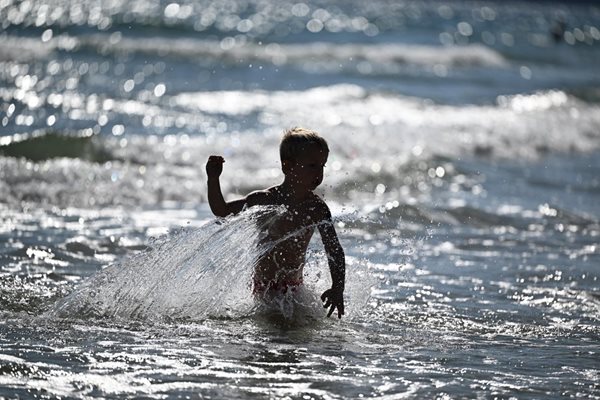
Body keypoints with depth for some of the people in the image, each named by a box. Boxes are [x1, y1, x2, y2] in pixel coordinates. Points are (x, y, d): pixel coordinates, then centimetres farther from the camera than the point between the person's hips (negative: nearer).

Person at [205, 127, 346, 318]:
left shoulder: (317, 209, -9)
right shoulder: (264, 200, -9)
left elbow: (334, 251, -10)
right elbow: (221, 211, 1)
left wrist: (337, 288, -22)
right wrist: (213, 180, -13)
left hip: (293, 285, 1)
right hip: (264, 287, -1)